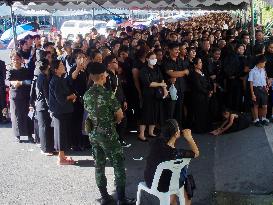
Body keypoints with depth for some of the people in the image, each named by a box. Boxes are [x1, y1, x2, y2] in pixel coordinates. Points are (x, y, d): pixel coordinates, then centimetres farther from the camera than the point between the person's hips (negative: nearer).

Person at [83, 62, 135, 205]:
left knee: (99, 166, 13)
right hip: (108, 134, -7)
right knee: (119, 166, 3)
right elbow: (120, 115, -11)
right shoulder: (107, 94, -19)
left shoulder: (86, 95, 1)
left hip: (93, 134, 7)